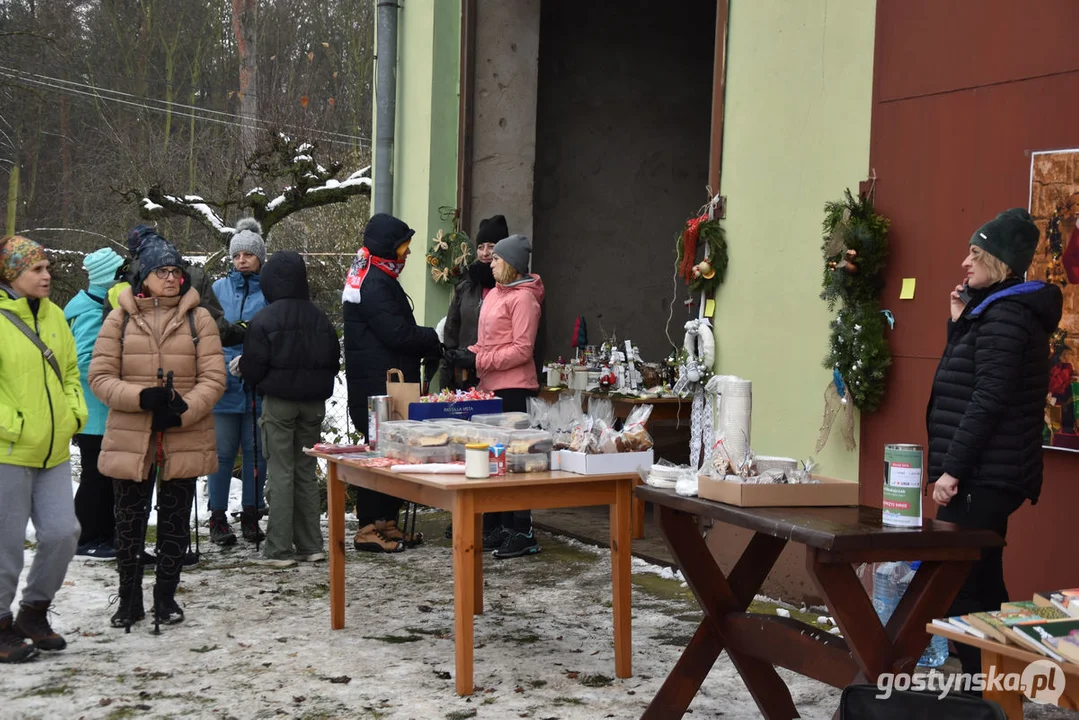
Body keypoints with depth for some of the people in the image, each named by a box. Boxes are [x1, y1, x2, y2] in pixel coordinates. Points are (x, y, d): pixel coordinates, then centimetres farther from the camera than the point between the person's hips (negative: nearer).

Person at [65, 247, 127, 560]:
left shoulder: (101, 308, 12)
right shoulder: (92, 314, -19)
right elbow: (84, 361, -25)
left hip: (105, 412, 10)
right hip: (96, 413, -10)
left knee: (106, 475, 15)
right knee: (96, 475, -1)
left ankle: (105, 534, 24)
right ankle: (89, 540, 8)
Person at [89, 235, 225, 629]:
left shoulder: (199, 318, 3)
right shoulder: (120, 318, 3)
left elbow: (213, 378, -2)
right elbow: (100, 377, -2)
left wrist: (183, 410, -18)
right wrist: (142, 397, -18)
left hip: (184, 439, 0)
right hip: (130, 439, 0)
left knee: (175, 521, 9)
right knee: (129, 522, 8)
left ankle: (166, 597, 24)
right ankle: (129, 600, 23)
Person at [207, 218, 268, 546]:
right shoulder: (218, 290, 7)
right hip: (225, 384, 1)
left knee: (256, 451, 8)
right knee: (223, 451, 3)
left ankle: (251, 515, 20)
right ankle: (218, 517, 13)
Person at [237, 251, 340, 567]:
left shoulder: (264, 320, -12)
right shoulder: (319, 317, 2)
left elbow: (252, 368, -11)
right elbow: (334, 361, 8)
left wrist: (242, 366, 11)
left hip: (278, 402, -4)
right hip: (314, 404, 4)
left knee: (281, 473, -1)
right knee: (307, 473, 12)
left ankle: (279, 549, -1)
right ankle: (310, 545, 14)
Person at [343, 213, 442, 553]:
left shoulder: (377, 279, 18)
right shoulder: (373, 284, -16)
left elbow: (399, 331, 20)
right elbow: (398, 334, -21)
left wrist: (428, 345, 6)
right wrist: (434, 338, -8)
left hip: (384, 385, 11)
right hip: (379, 386, -11)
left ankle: (385, 521, 21)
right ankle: (369, 528, -2)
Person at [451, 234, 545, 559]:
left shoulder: (523, 298, -11)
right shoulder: (495, 294, 17)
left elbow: (522, 349, -17)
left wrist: (479, 360, -17)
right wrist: (470, 354, 5)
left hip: (513, 389, -9)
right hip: (492, 386, 9)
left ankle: (523, 533, -1)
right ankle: (497, 528, 19)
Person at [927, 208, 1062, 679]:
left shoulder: (1004, 314, -14)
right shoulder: (1001, 309, 17)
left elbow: (988, 400, -22)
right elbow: (964, 384, 21)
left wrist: (951, 468, -21)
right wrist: (959, 325, 13)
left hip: (983, 476, -11)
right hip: (987, 474, 11)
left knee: (966, 589, -9)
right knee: (981, 585, 16)